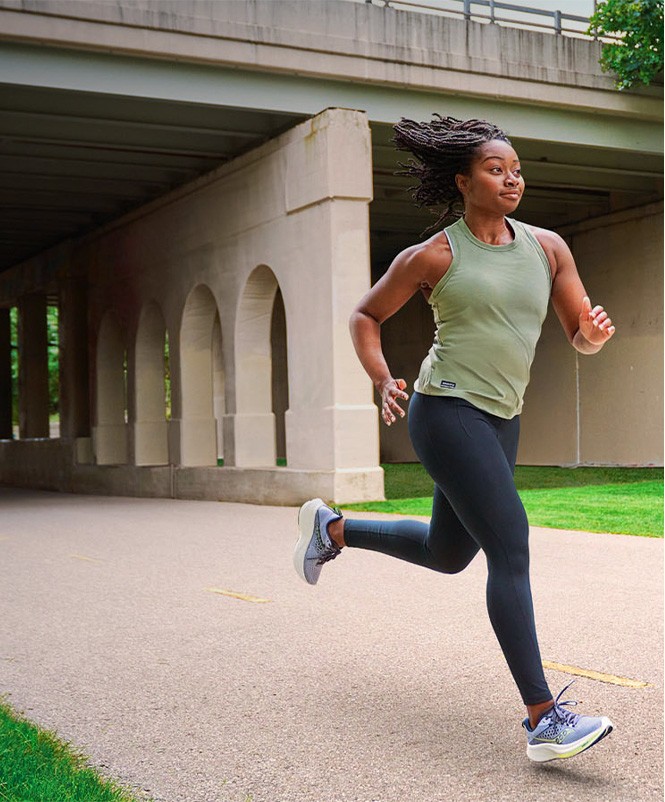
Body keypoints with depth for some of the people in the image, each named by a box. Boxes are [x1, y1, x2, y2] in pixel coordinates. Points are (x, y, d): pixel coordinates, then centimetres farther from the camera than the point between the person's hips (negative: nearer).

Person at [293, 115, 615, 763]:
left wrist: (594, 333, -15)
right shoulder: (433, 257, -4)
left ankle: (332, 528, 42)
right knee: (511, 549, -16)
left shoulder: (547, 247, 8)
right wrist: (382, 381, -7)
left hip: (499, 421, 7)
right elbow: (366, 315, 8)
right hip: (446, 411, -7)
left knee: (448, 555, 19)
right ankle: (543, 721, -13)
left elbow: (581, 338, 9)